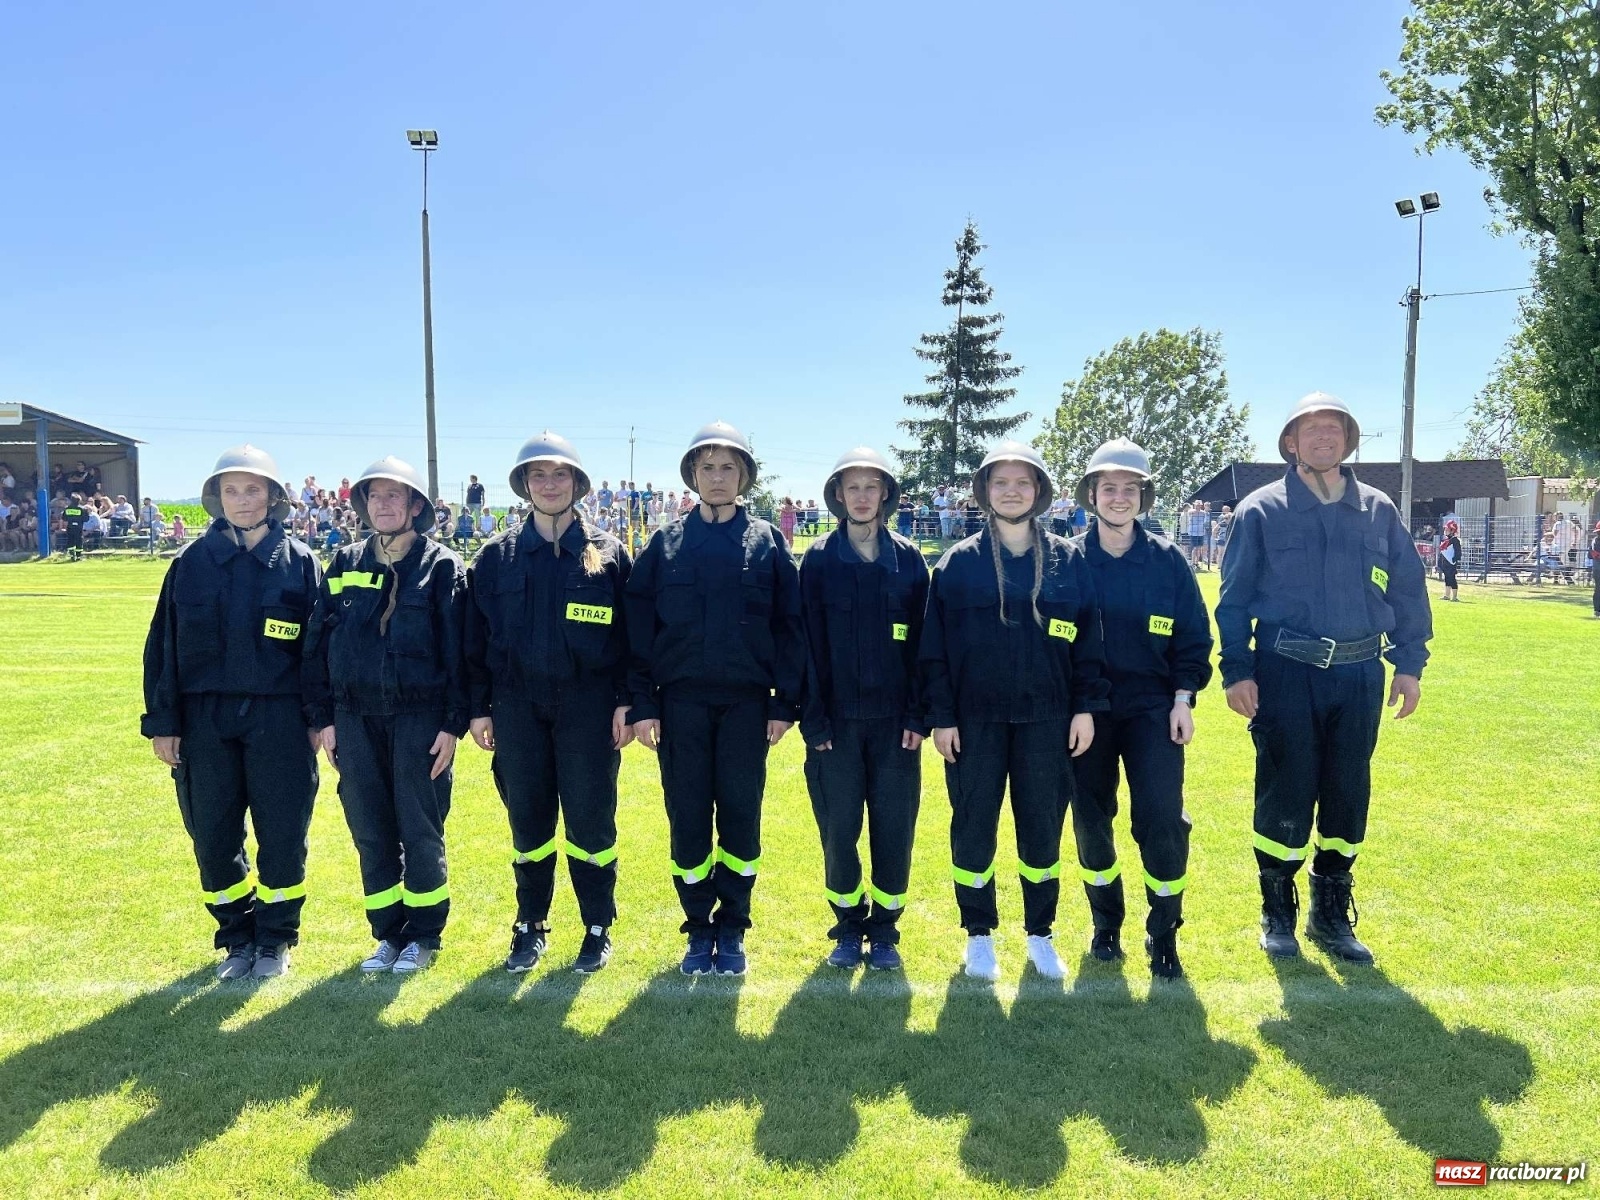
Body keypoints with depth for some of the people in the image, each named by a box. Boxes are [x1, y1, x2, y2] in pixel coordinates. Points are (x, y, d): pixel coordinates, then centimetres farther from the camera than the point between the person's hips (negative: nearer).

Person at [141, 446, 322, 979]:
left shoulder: (299, 561, 1)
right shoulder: (190, 562, 5)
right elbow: (163, 645, 6)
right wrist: (162, 722, 2)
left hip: (278, 719, -2)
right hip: (204, 719, 2)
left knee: (282, 835, 3)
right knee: (213, 838, 8)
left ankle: (275, 938, 22)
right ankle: (238, 936, 26)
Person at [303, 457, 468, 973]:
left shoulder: (442, 565, -1)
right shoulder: (344, 564, 10)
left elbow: (457, 649, -4)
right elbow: (317, 644, 11)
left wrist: (454, 722, -9)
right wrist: (322, 718, 5)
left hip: (420, 715, -3)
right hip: (355, 718, 4)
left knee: (420, 832, 3)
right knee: (370, 834, 9)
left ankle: (424, 935, 19)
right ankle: (388, 934, 24)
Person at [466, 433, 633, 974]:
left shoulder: (608, 552, 2)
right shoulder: (497, 555, 6)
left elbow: (629, 633, 0)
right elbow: (477, 636, 7)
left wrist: (626, 701, -6)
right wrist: (480, 707, 4)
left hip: (588, 704, -2)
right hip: (518, 705, 2)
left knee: (591, 820, 3)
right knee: (527, 820, 10)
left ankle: (598, 929, 19)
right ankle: (530, 926, 26)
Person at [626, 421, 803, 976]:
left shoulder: (768, 541, 4)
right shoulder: (665, 544, 6)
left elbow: (789, 626, 2)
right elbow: (640, 627, 4)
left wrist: (785, 703, -4)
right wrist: (643, 703, -3)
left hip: (746, 701, 0)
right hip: (681, 701, 1)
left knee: (740, 816, 5)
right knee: (687, 818, 5)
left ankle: (732, 930, 21)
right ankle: (699, 928, 22)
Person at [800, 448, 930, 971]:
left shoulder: (908, 560, 5)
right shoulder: (818, 559, 2)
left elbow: (922, 641, 4)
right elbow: (809, 644, -1)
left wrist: (919, 714, -3)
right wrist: (813, 719, -7)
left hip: (894, 717, 1)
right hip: (837, 718, -1)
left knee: (894, 829, 5)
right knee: (839, 830, 4)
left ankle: (884, 929, 21)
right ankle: (848, 927, 22)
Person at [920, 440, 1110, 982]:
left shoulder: (1069, 561, 5)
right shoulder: (958, 563, 1)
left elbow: (1088, 638, 6)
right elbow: (935, 646, -1)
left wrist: (1086, 706, -1)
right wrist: (941, 715, -6)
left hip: (1046, 718, 1)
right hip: (976, 717, -1)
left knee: (1042, 829, 9)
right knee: (973, 829, 6)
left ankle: (1040, 935, 26)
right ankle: (979, 934, 23)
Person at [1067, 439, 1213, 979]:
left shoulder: (1168, 560, 1)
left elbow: (1194, 637, 5)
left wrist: (1184, 698, -3)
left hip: (1153, 708, 0)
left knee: (1163, 818, -8)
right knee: (1092, 819, 8)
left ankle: (1163, 934, 11)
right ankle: (1106, 923, 29)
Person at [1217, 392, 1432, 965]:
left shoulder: (1379, 511, 10)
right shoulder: (1261, 510, 0)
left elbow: (1409, 590, 13)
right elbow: (1234, 598, 0)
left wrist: (1409, 664, 7)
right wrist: (1237, 671, -6)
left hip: (1360, 675, 3)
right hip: (1286, 674, -3)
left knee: (1348, 794, 10)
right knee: (1286, 793, 1)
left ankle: (1332, 913, 26)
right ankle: (1277, 912, 18)